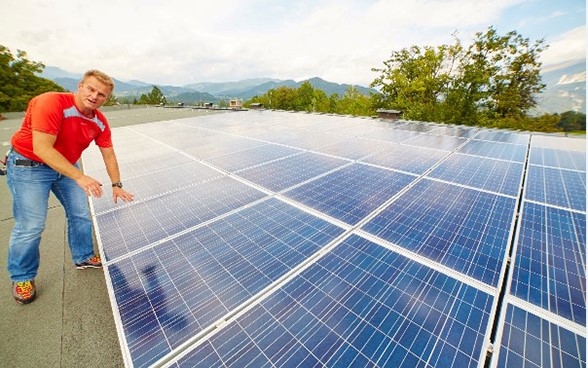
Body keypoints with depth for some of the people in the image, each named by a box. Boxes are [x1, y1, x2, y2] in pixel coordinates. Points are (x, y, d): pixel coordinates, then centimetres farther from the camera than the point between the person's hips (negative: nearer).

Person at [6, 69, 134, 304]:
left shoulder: (99, 122, -6)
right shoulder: (51, 103, -26)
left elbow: (108, 155, 1)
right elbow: (41, 148, -32)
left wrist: (116, 185, 0)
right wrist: (80, 177, -39)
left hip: (67, 166, 6)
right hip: (28, 165, -6)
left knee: (81, 214, 10)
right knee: (30, 226, -5)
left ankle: (83, 257, 31)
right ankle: (21, 277, 20)